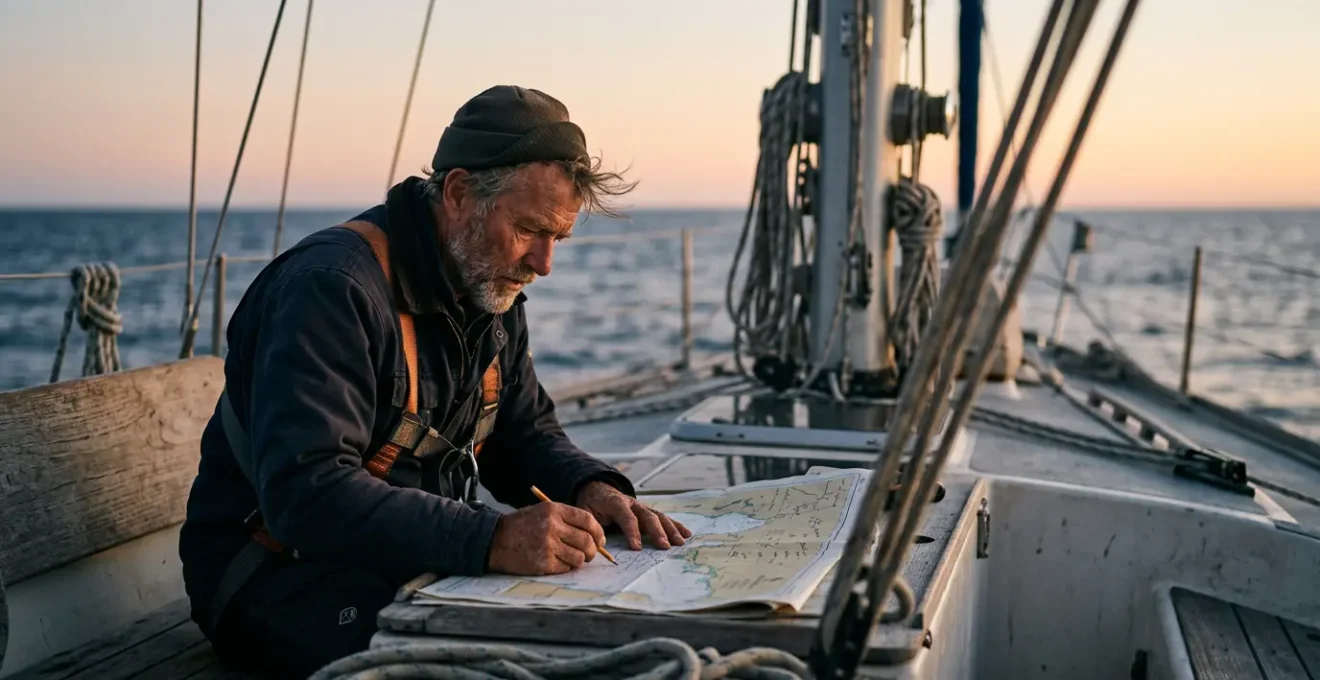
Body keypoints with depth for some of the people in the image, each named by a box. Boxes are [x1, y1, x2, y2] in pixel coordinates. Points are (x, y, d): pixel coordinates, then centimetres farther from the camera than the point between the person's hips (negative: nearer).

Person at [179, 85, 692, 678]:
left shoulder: (492, 291, 6)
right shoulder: (332, 288, -23)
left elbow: (524, 434, 14)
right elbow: (305, 494, -33)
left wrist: (590, 489, -9)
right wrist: (492, 539, -40)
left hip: (426, 556, 8)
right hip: (280, 575, -8)